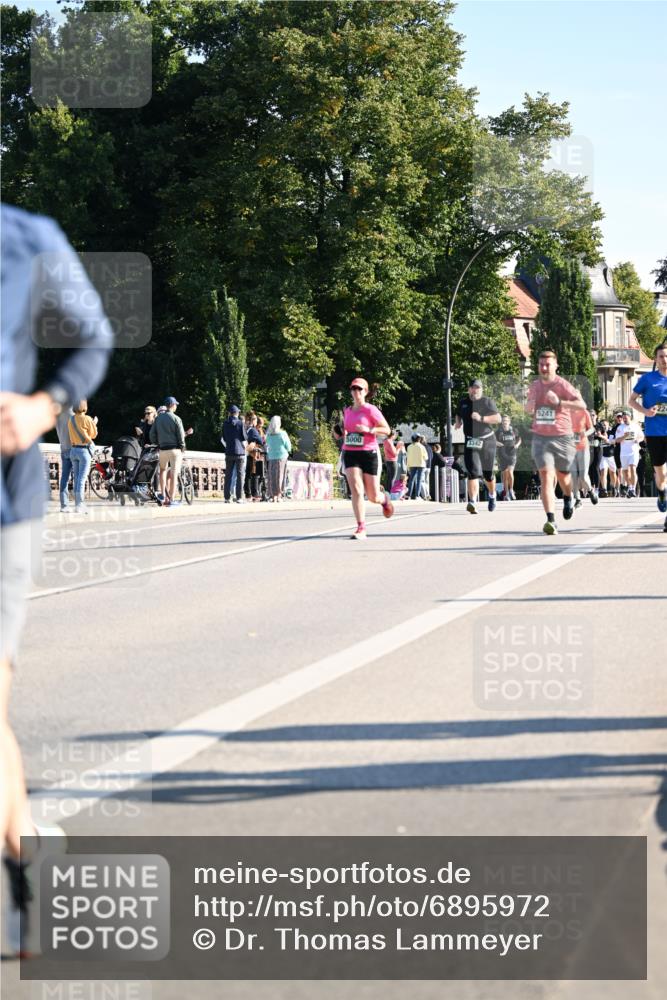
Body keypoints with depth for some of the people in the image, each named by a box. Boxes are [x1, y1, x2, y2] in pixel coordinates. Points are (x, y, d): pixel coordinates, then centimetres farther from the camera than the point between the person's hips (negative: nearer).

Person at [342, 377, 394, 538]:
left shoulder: (370, 410, -4)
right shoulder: (347, 411, 12)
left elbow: (387, 430, -5)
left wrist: (368, 429, -19)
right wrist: (342, 432, 6)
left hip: (368, 453, -3)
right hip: (350, 454, 3)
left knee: (373, 496, 4)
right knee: (356, 490, -14)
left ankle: (385, 498, 42)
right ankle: (361, 529, -15)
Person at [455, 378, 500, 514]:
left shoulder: (487, 402, -2)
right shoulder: (463, 403, 9)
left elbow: (498, 418, -10)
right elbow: (458, 415, 29)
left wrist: (481, 418, -21)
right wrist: (458, 422, 7)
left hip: (487, 441, -1)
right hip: (470, 442, 1)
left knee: (488, 473, 9)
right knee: (473, 472, -16)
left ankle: (492, 495, 39)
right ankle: (472, 502, -24)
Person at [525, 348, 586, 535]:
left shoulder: (562, 385, -8)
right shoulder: (535, 386, 8)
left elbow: (582, 405, -19)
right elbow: (529, 408, 25)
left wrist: (559, 402, -30)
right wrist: (529, 407, 1)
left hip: (562, 437, -2)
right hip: (540, 438, 2)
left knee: (562, 475, 16)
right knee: (546, 476, -14)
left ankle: (568, 498, 53)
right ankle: (551, 520, -24)